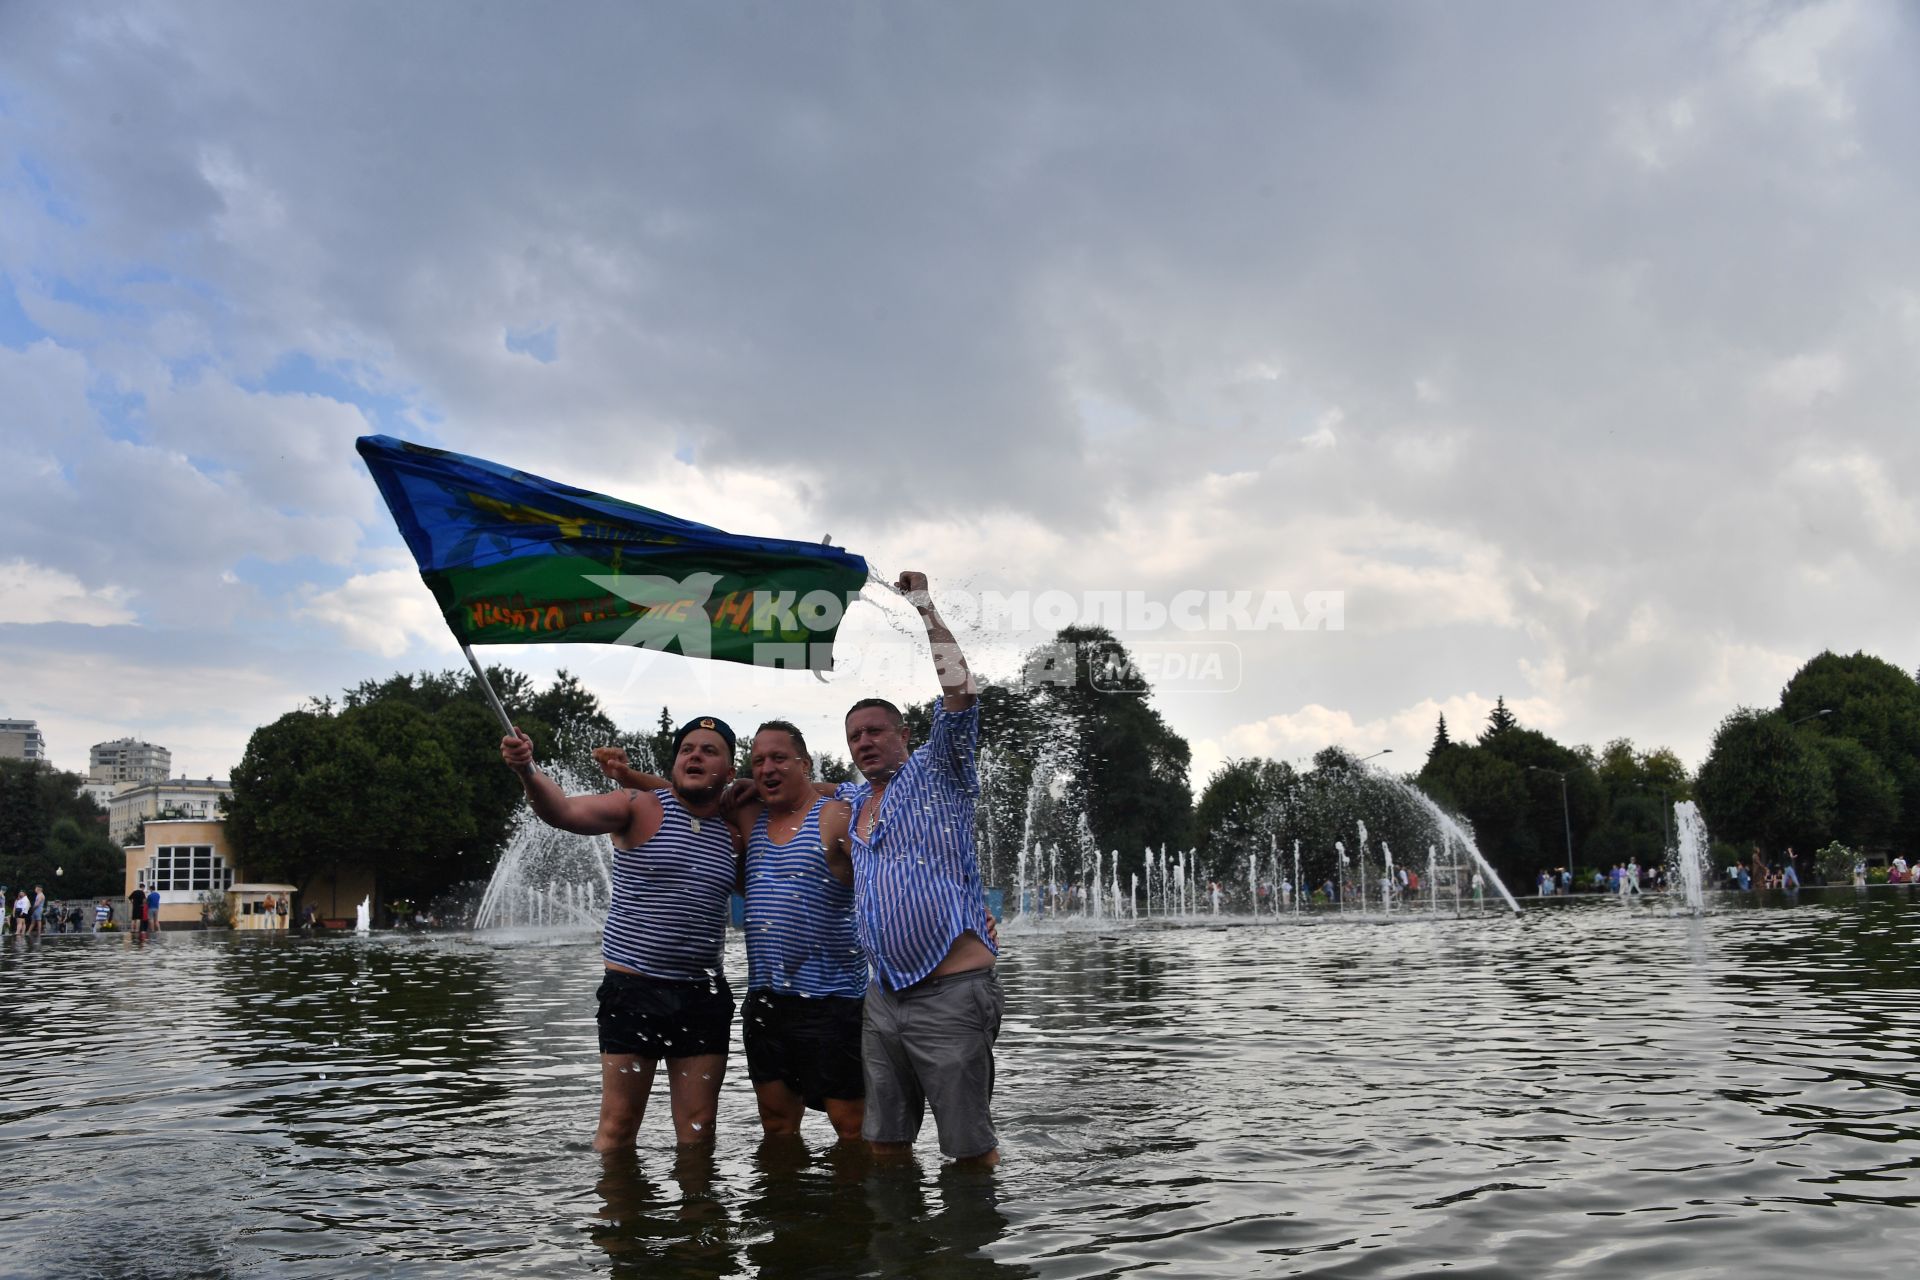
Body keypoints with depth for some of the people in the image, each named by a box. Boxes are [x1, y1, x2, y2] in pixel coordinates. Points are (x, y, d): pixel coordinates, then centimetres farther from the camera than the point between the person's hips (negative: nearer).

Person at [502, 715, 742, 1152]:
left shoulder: (734, 833, 9)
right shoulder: (639, 808, -3)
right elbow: (564, 811, -18)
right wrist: (527, 772, -38)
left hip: (703, 996, 4)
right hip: (632, 989, -3)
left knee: (698, 1132, 9)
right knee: (617, 1127, 0)